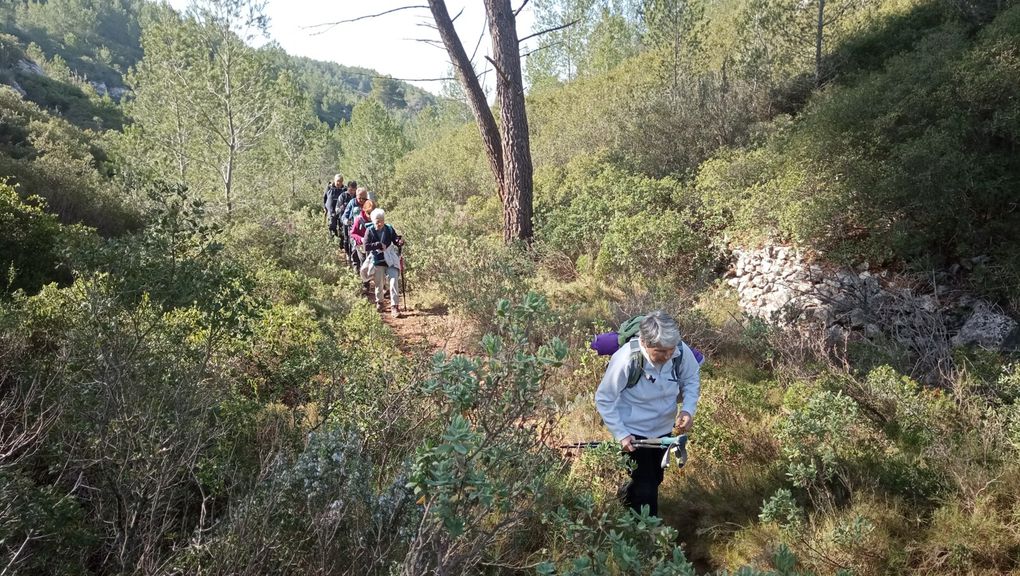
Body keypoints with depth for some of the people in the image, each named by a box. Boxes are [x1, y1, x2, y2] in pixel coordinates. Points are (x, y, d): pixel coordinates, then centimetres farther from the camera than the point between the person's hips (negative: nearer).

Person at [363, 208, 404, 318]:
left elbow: (396, 241, 3)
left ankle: (395, 306, -9)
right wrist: (379, 245, -20)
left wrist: (400, 241, -20)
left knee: (393, 282, -11)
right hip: (377, 261, 0)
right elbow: (366, 246, -12)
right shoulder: (370, 231, -6)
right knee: (379, 283, 14)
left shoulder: (389, 229, -2)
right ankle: (379, 302, 36)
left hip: (391, 260, 0)